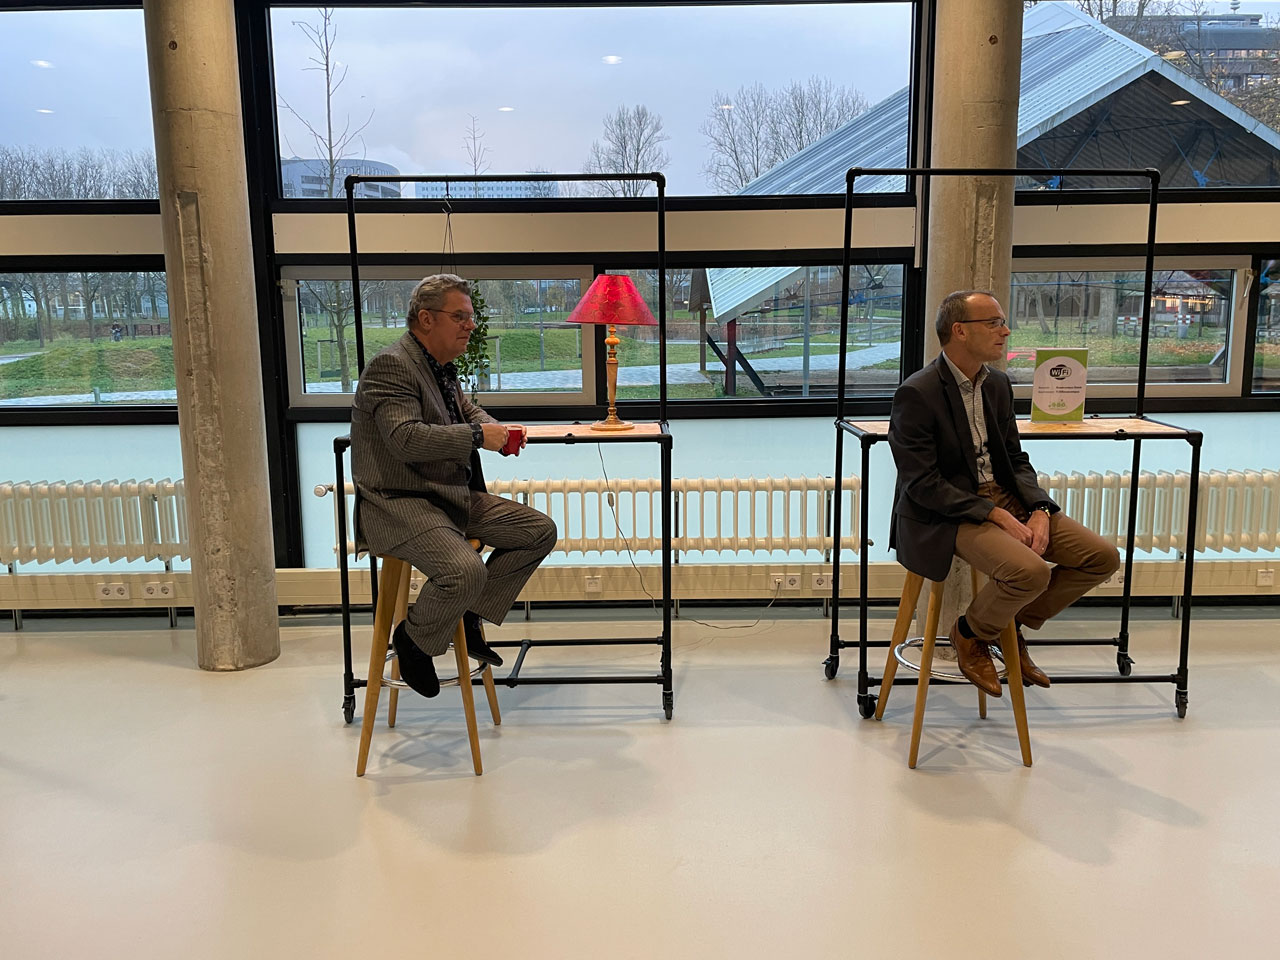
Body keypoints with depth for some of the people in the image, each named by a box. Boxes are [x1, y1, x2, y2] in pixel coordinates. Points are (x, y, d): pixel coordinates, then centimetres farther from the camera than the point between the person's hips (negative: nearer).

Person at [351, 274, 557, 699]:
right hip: (399, 504, -10)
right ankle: (413, 638, -2)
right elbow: (405, 439, -28)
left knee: (540, 531, 4)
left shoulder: (441, 365, 13)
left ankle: (469, 615, 11)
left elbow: (467, 410, 29)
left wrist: (498, 430, 6)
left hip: (452, 496, 10)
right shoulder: (390, 365, -15)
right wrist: (478, 436, -26)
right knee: (466, 571, -33)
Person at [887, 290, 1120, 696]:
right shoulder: (917, 394, -15)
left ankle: (1014, 624, 14)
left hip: (1005, 499, 8)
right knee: (1030, 570, -31)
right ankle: (970, 633, 0)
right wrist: (997, 515, -22)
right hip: (946, 515, -8)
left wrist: (1039, 511, -6)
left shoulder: (998, 384, 10)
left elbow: (1016, 460, 13)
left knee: (1102, 557, -4)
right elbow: (923, 485, -19)